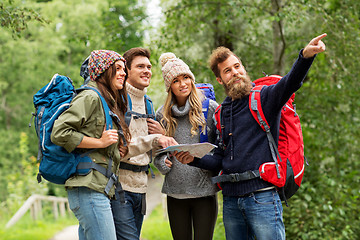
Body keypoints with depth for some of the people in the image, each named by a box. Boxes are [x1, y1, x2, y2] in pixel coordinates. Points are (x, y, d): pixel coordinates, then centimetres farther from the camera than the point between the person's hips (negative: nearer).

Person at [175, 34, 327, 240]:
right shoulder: (222, 112, 17)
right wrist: (194, 159, 2)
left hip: (262, 197, -6)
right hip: (231, 200, 6)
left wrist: (306, 56, -41)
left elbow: (290, 83, -22)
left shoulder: (264, 97, 0)